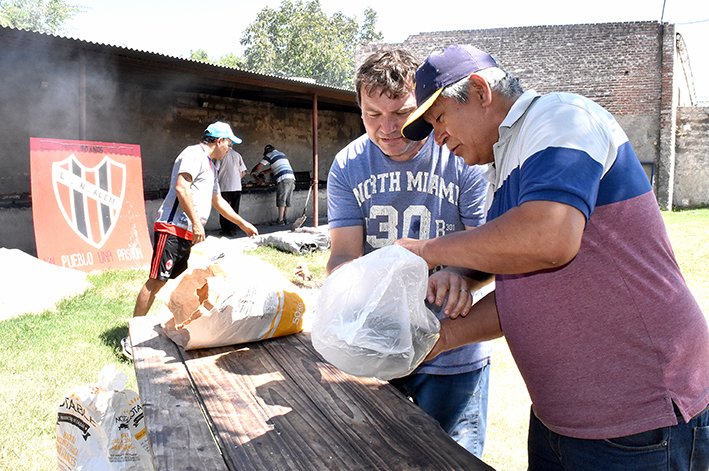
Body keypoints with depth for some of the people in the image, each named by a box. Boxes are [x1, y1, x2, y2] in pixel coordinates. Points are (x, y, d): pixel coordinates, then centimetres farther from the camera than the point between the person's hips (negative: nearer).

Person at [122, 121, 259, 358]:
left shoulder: (210, 166, 26)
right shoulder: (194, 154, -5)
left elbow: (217, 201, 36)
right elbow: (181, 188, -18)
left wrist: (243, 224, 38)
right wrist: (196, 222, -21)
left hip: (187, 234, 10)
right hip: (172, 228, -10)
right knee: (156, 280, -10)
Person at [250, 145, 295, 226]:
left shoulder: (269, 155, 5)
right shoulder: (282, 154, 29)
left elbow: (258, 167, 7)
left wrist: (253, 172, 26)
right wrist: (264, 172, 41)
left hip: (283, 179, -8)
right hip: (291, 177, 8)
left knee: (281, 200, -8)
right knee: (287, 200, 10)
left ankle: (280, 221, -11)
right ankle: (285, 219, 13)